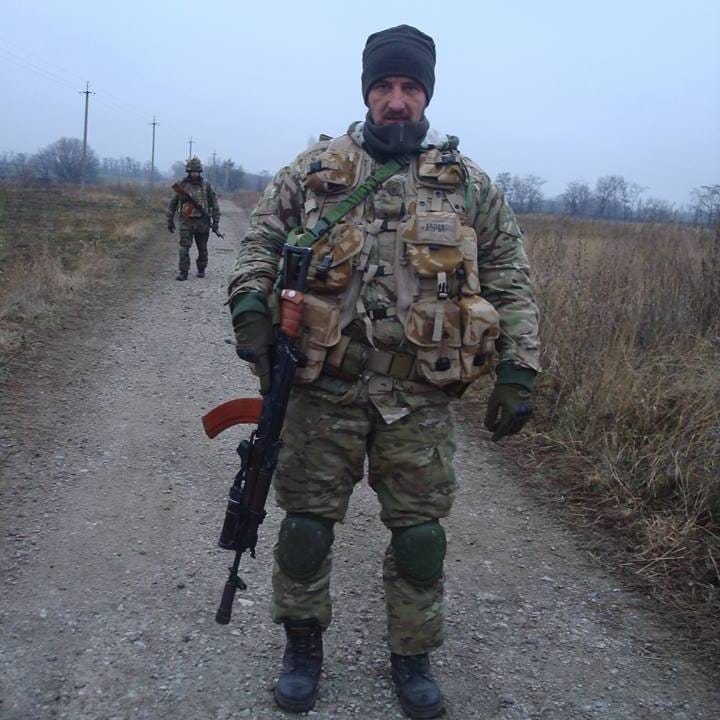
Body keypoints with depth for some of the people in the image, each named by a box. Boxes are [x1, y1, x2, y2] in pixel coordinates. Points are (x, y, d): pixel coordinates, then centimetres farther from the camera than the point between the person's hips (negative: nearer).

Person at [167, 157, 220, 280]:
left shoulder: (206, 186, 3)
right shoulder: (182, 185, 2)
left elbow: (214, 204, 6)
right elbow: (173, 203, 8)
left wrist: (216, 222, 1)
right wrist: (170, 221, 7)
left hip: (202, 222, 1)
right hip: (186, 221, -1)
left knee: (202, 248, 10)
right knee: (184, 247, -10)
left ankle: (201, 270, 26)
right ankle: (183, 272, -7)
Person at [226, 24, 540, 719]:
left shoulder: (467, 181, 6)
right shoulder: (315, 167, 5)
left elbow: (510, 280, 6)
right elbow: (261, 240, 7)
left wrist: (517, 371, -2)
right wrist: (250, 308, -11)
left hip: (419, 398, 0)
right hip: (323, 386, 0)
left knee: (420, 535, 8)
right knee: (306, 523, 9)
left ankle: (412, 657, 31)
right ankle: (302, 644, 32)